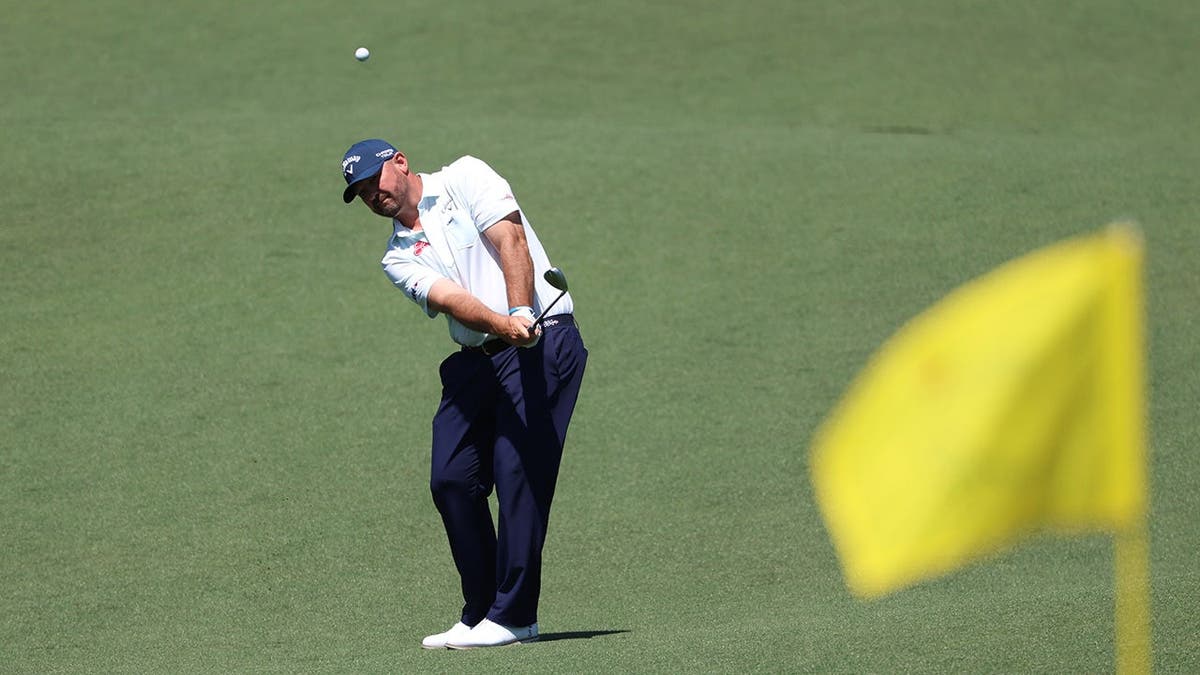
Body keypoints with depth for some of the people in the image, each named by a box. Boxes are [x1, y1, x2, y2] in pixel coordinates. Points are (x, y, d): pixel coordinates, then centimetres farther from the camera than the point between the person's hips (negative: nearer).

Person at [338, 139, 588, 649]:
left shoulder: (464, 178, 4)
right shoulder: (399, 257, 13)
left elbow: (510, 239, -10)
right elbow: (450, 298, -6)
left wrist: (521, 311, -24)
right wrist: (502, 325, -26)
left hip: (543, 343, -6)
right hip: (476, 359, 6)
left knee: (518, 470, -12)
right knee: (451, 481, -2)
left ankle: (513, 615, -9)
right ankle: (480, 613, 8)